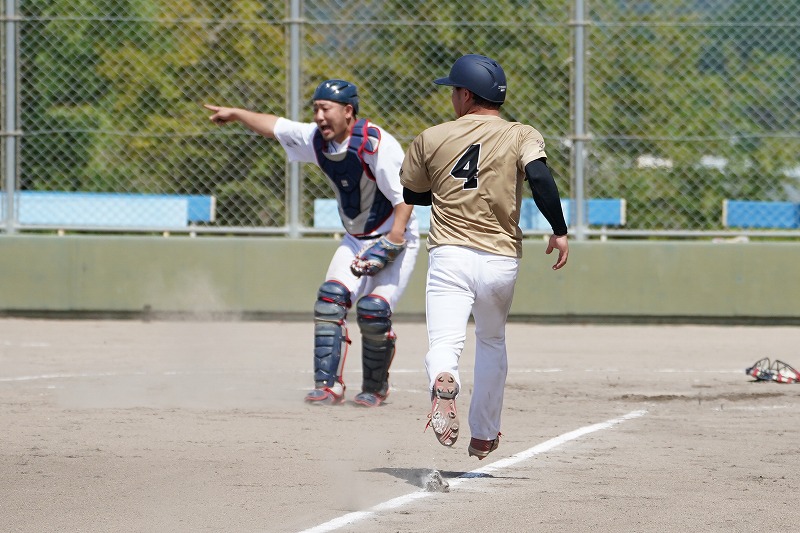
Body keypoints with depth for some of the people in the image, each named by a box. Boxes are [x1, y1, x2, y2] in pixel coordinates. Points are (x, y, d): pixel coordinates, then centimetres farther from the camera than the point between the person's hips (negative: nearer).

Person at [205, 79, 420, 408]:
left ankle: (375, 390, 2)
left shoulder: (376, 143, -25)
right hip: (355, 239, 7)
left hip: (395, 237, -7)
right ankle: (329, 386, -12)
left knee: (373, 310, -18)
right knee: (330, 300, -11)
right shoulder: (317, 139, -3)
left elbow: (405, 196, -27)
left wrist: (390, 244, -34)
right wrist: (236, 114, 23)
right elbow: (276, 126, 15)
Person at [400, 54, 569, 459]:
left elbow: (412, 194, 18)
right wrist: (559, 231, -11)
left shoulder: (431, 139, 6)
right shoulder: (522, 136, 1)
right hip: (501, 260, 2)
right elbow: (539, 176, -17)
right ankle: (483, 435, 31)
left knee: (444, 342, -12)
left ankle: (443, 383, -48)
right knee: (491, 343, 24)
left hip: (448, 255, -2)